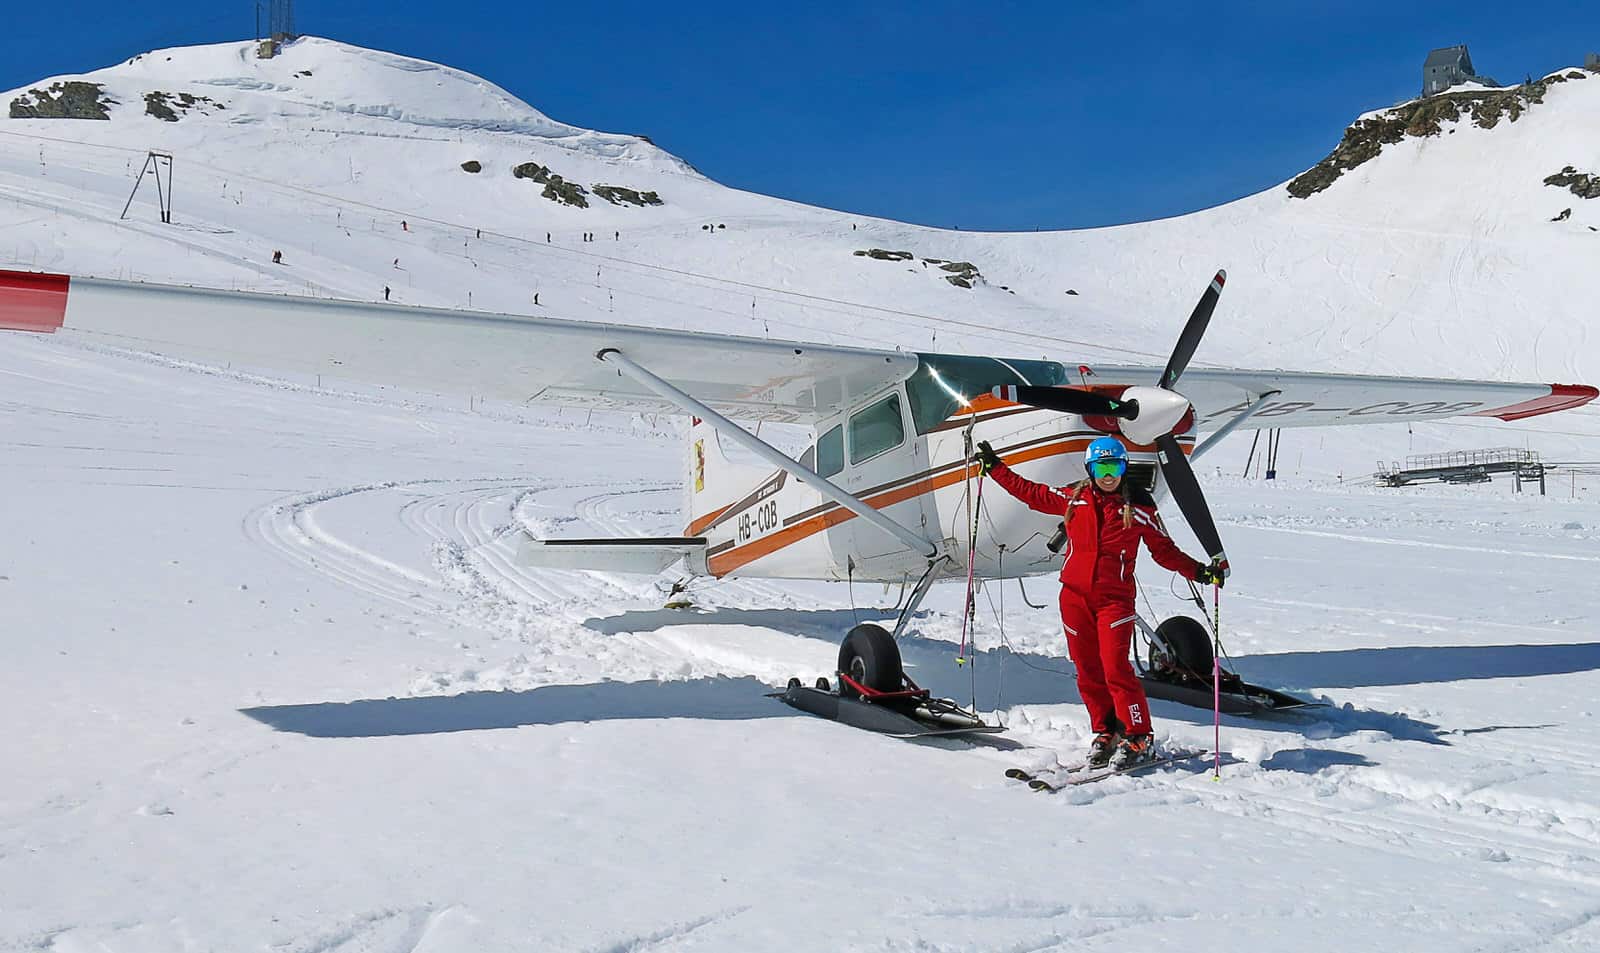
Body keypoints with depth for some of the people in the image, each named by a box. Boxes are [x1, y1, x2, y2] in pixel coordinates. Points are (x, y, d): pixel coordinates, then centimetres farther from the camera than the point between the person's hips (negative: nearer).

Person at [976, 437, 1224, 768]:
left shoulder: (1138, 507, 1)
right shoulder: (1073, 499, 6)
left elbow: (1164, 550, 6)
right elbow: (1029, 492, 16)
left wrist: (1200, 571, -6)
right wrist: (993, 465, 17)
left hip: (1115, 598, -3)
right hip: (1075, 595, 3)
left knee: (1115, 669, -12)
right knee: (1087, 672, 6)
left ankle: (1137, 738, 0)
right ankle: (1106, 732, 21)